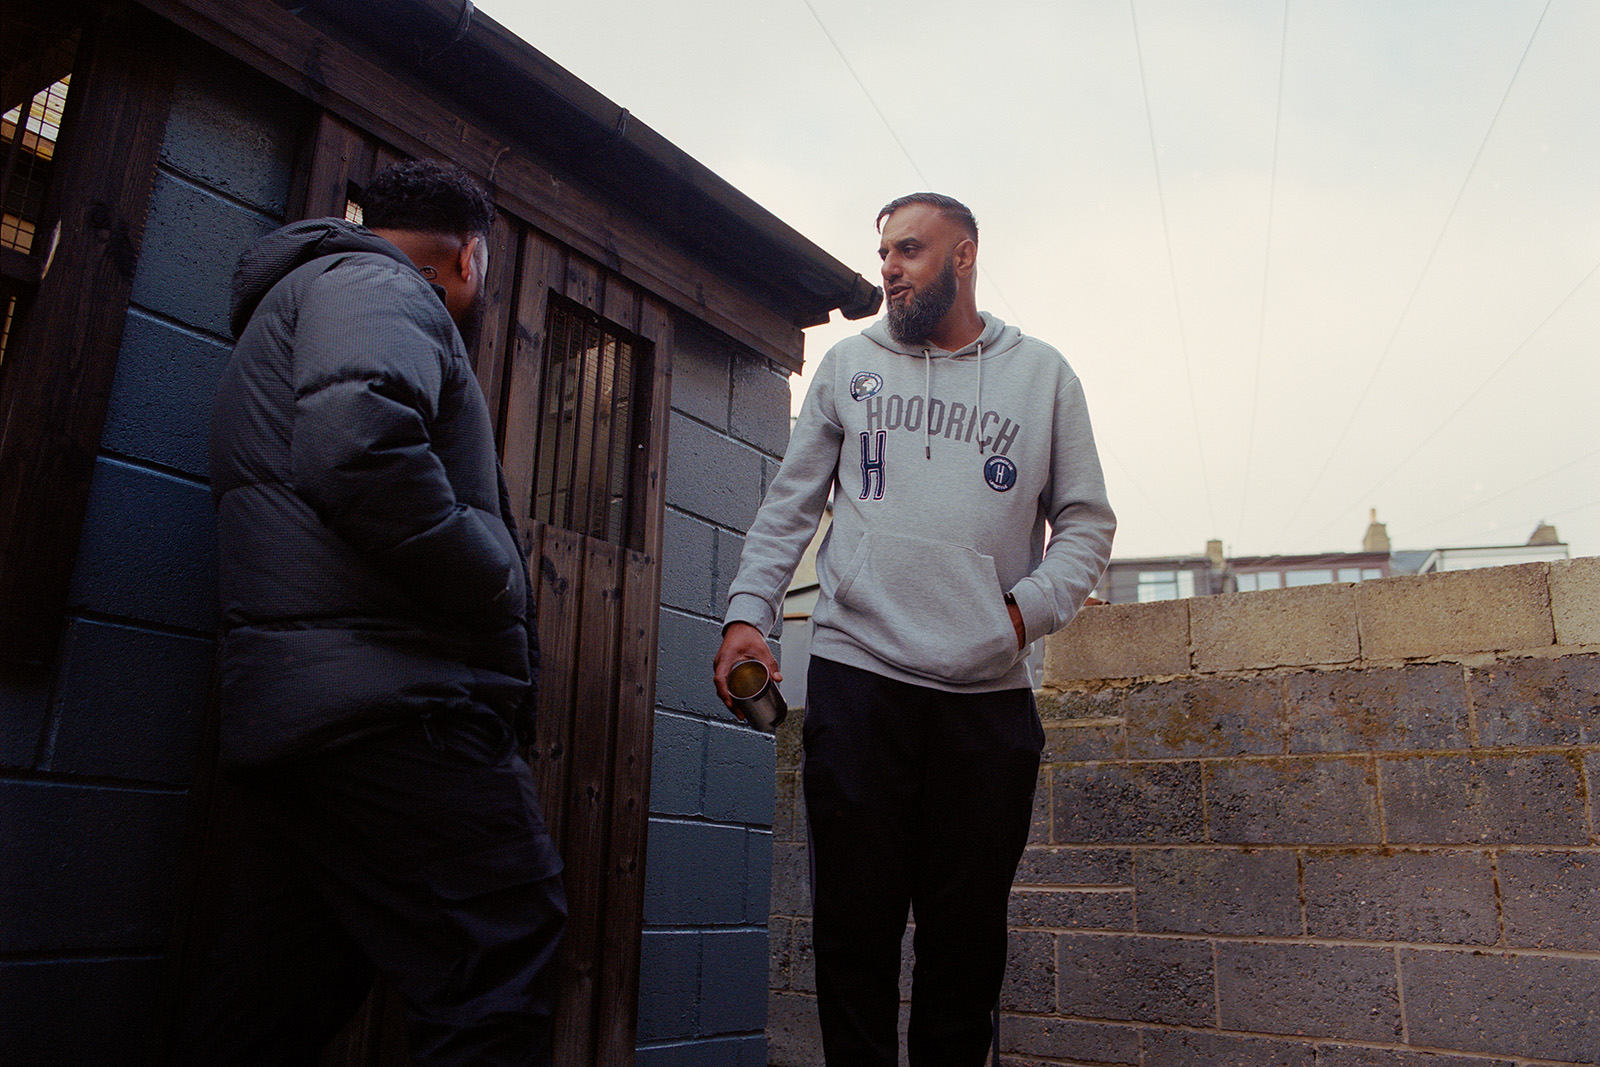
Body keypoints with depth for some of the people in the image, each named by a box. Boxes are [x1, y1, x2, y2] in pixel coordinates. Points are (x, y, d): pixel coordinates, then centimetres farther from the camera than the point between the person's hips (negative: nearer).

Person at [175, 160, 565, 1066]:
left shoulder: (300, 297, 32)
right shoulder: (379, 285, -1)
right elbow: (361, 448, -23)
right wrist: (501, 595, -12)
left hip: (286, 708, 11)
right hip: (390, 702, -10)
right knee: (498, 994, -10)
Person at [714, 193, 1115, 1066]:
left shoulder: (1042, 375, 12)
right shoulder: (848, 364, 13)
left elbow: (1086, 524, 12)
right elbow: (789, 506, 11)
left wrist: (1028, 608, -4)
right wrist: (746, 612, -2)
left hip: (990, 693, 0)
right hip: (858, 674, 0)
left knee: (967, 932, 6)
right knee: (855, 919, 2)